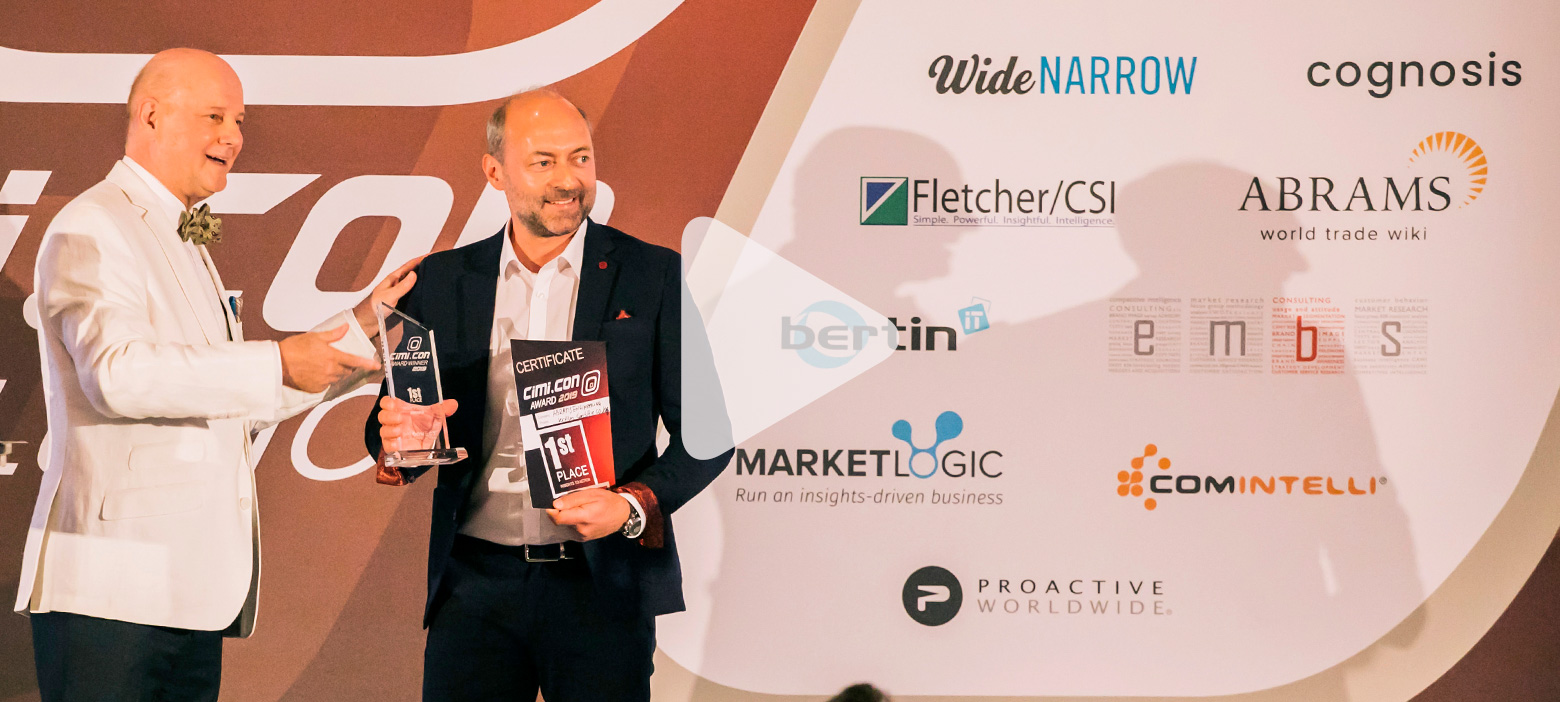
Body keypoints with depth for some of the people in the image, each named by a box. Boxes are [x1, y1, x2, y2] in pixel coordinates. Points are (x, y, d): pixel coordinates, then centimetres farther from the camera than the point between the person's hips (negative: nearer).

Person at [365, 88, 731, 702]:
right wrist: (394, 440, -12)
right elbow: (393, 416, 11)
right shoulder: (439, 282, 7)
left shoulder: (655, 276, 1)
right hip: (476, 583, 2)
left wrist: (633, 505, -14)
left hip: (603, 582, -1)